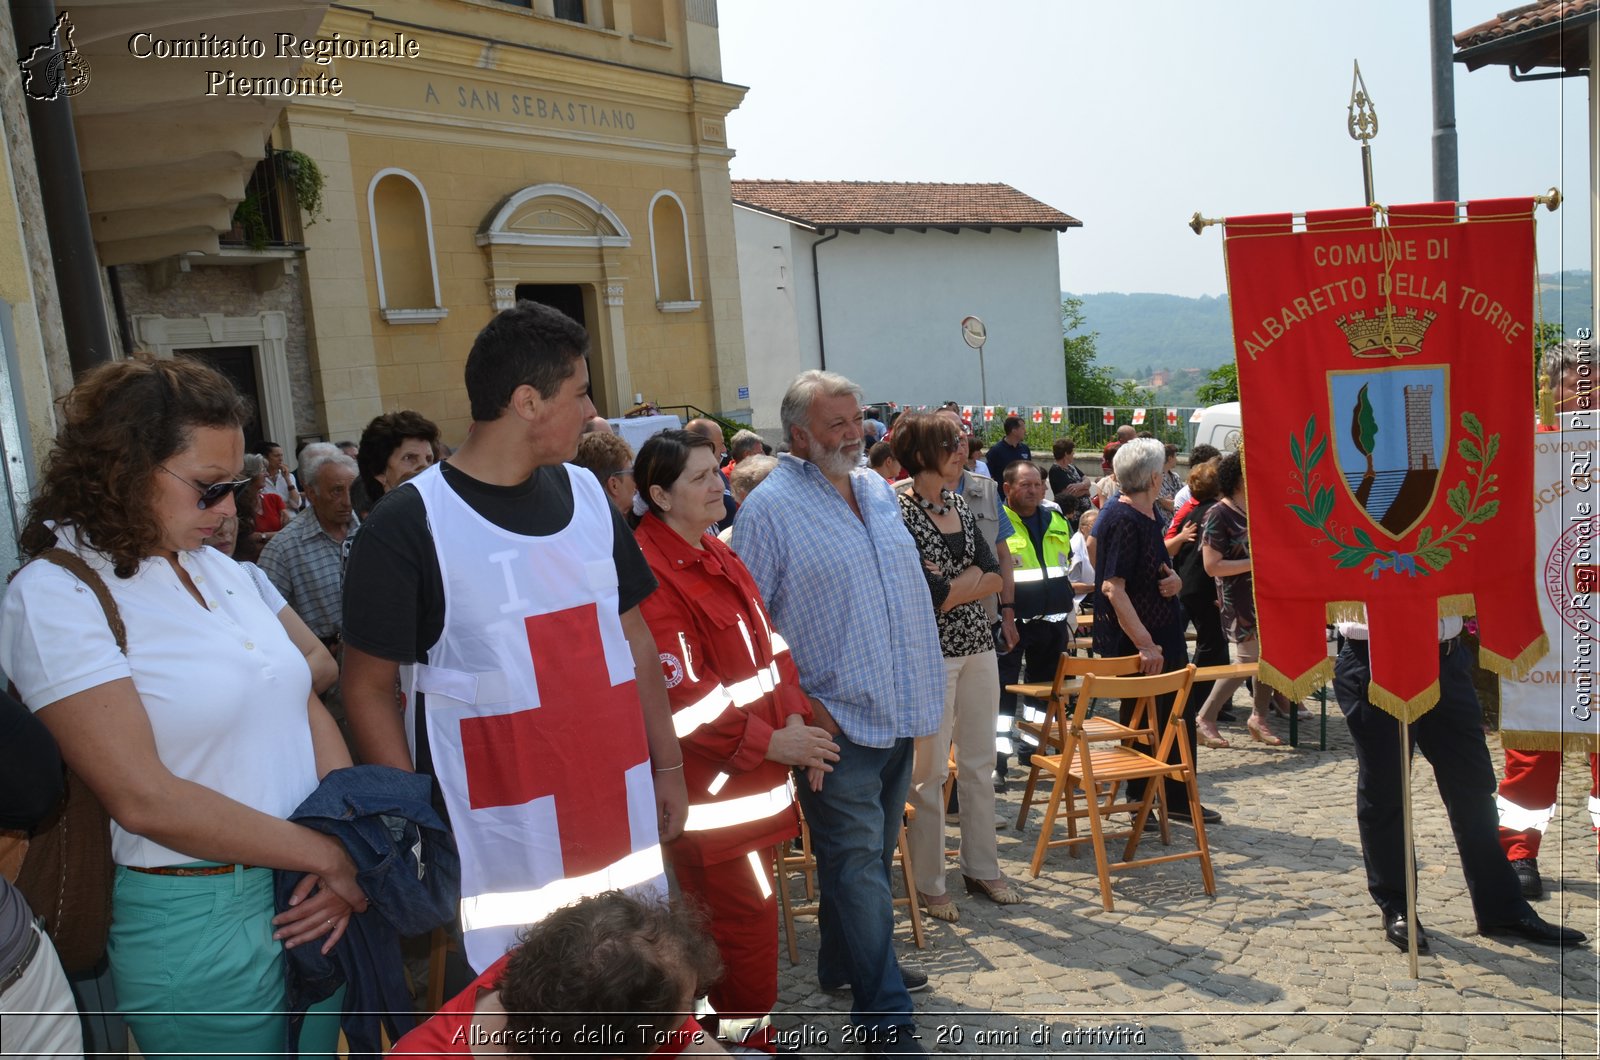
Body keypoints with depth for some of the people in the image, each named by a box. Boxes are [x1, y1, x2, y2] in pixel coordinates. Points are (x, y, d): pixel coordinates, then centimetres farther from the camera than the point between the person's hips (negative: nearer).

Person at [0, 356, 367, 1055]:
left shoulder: (221, 570, 7)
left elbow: (307, 707, 5)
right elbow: (143, 798, -20)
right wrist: (327, 856, -17)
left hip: (309, 899, 6)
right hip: (200, 925, -6)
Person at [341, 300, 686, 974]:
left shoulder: (587, 495, 7)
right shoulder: (409, 526, -11)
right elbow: (367, 688, -7)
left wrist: (668, 766, 12)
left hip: (620, 819, 6)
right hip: (500, 845, -5)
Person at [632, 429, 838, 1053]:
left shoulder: (716, 556, 12)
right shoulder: (650, 573, -18)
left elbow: (767, 647, 13)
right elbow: (682, 695, -21)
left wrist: (793, 720, -2)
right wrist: (769, 744, -16)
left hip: (751, 776, 9)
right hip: (708, 785, -9)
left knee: (745, 914, 17)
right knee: (746, 921, 1)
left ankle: (734, 1032, 32)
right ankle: (750, 1040, 18)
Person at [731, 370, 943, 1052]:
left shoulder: (877, 490, 11)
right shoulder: (770, 507, -12)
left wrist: (922, 687, 19)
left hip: (897, 714, 8)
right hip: (837, 721, -7)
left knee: (872, 857, 20)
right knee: (858, 867, -2)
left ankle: (846, 964, 38)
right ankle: (884, 1017, 8)